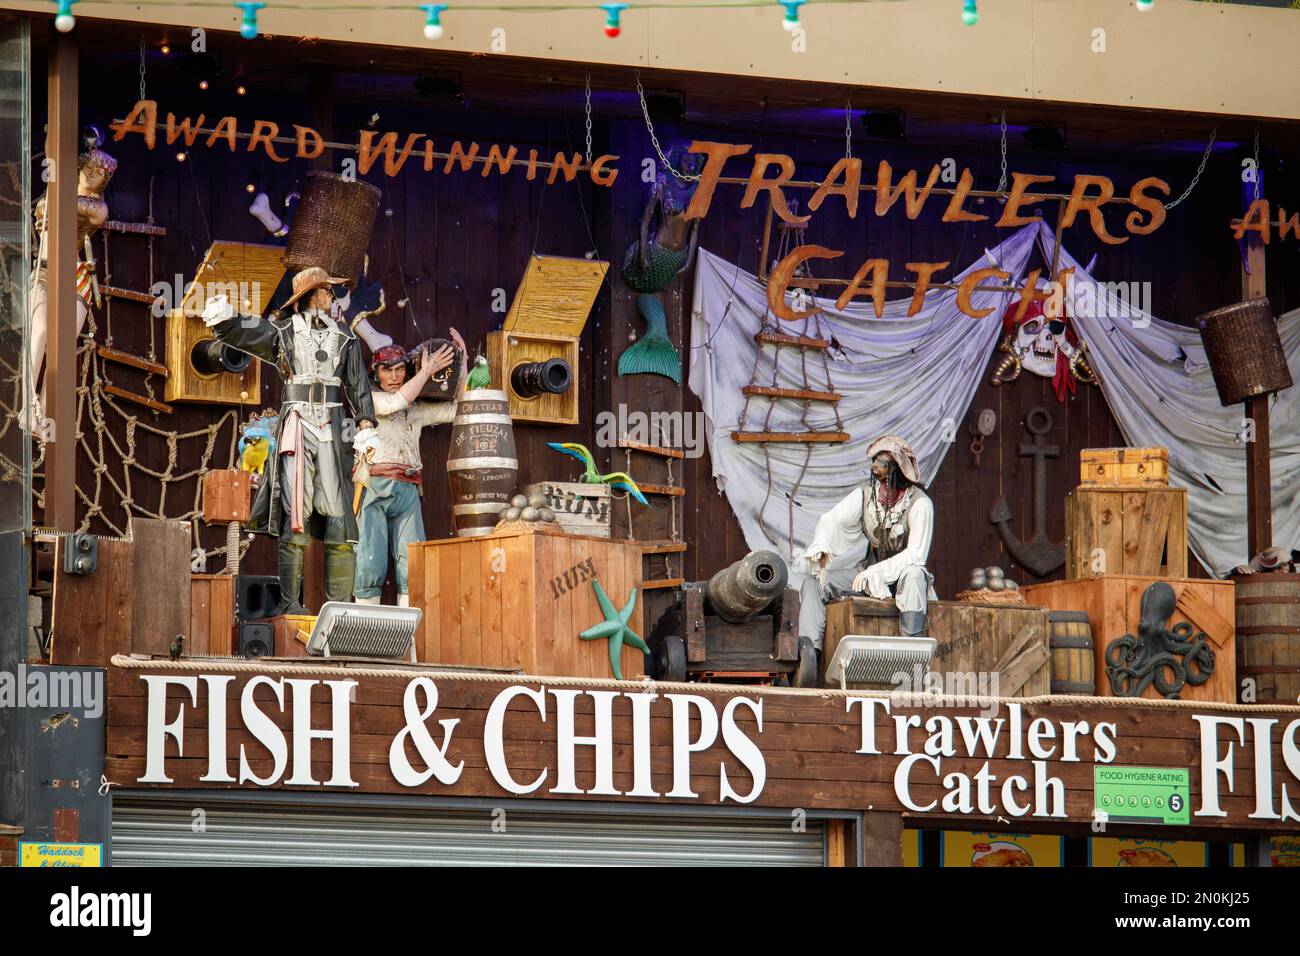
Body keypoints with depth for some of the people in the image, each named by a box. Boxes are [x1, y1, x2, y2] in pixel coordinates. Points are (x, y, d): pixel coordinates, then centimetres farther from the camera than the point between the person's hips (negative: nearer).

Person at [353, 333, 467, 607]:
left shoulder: (417, 409, 24)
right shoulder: (368, 399, 10)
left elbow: (456, 409, 20)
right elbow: (395, 402, -8)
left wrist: (462, 361, 17)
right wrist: (427, 371, 0)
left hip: (407, 491, 4)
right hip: (373, 488, -4)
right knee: (370, 563, -12)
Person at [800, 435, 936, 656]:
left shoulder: (919, 503, -17)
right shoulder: (865, 495, -4)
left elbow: (916, 554, -22)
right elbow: (831, 519, -5)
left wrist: (875, 571, -28)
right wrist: (820, 547, -26)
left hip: (903, 574, -5)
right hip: (871, 572, 5)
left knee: (914, 573, -40)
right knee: (814, 582, -11)